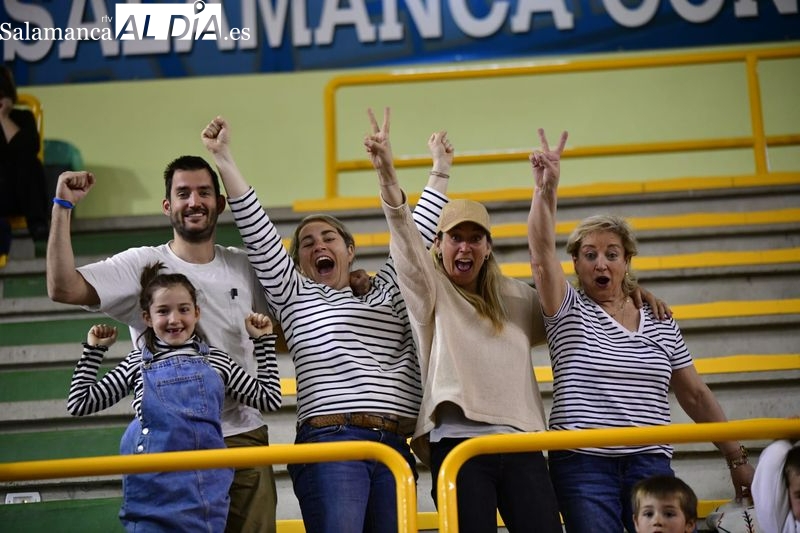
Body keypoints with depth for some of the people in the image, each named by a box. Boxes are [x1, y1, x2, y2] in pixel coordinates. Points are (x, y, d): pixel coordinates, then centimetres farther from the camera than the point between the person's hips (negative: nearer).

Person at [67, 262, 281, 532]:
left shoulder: (216, 361, 11)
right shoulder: (138, 363, 8)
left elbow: (269, 399, 15)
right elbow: (80, 403, 10)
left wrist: (264, 341, 15)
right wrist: (93, 350, 10)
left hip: (207, 491, 1)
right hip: (153, 488, -1)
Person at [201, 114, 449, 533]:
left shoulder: (386, 291, 24)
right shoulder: (293, 295, 14)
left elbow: (417, 234, 29)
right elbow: (256, 230, 9)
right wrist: (223, 158, 5)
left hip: (394, 446, 4)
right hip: (329, 441, -4)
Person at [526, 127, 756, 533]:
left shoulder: (661, 325, 11)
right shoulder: (569, 311, 3)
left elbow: (695, 395, 15)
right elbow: (541, 253, -14)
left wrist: (736, 457, 14)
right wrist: (545, 189, -26)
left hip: (651, 464, 3)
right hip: (583, 465, -2)